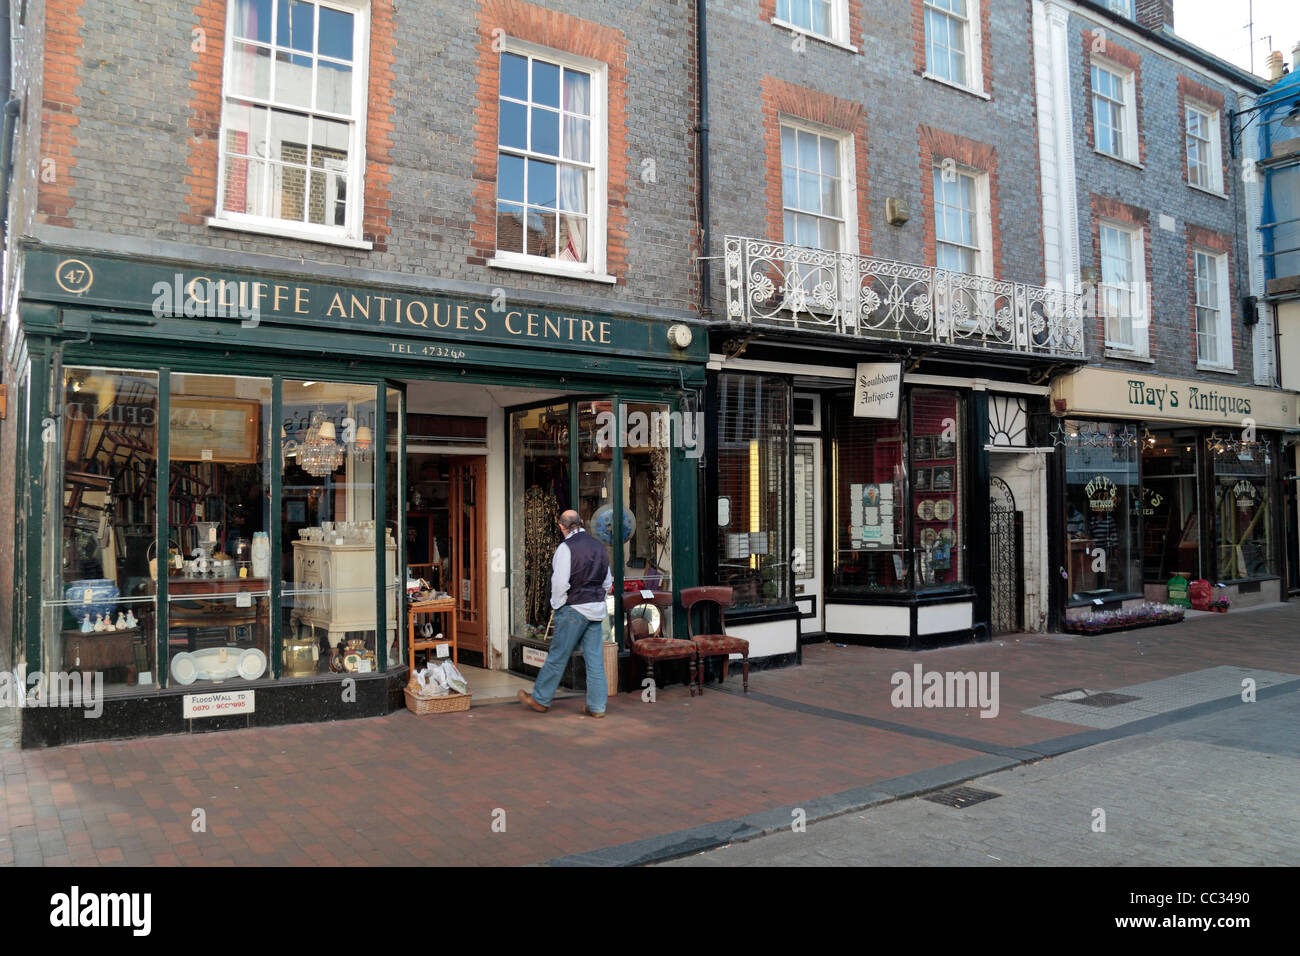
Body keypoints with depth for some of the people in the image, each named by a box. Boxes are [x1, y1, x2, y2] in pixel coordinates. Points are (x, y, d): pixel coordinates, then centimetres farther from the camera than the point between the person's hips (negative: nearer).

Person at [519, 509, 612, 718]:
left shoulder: (566, 547, -12)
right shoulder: (598, 546, 10)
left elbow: (560, 582, -18)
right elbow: (608, 582, 16)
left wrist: (556, 605, -4)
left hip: (573, 609, -6)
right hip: (596, 610, 7)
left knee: (558, 656, 4)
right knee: (594, 657, 7)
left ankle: (540, 699, 17)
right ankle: (596, 706, 9)